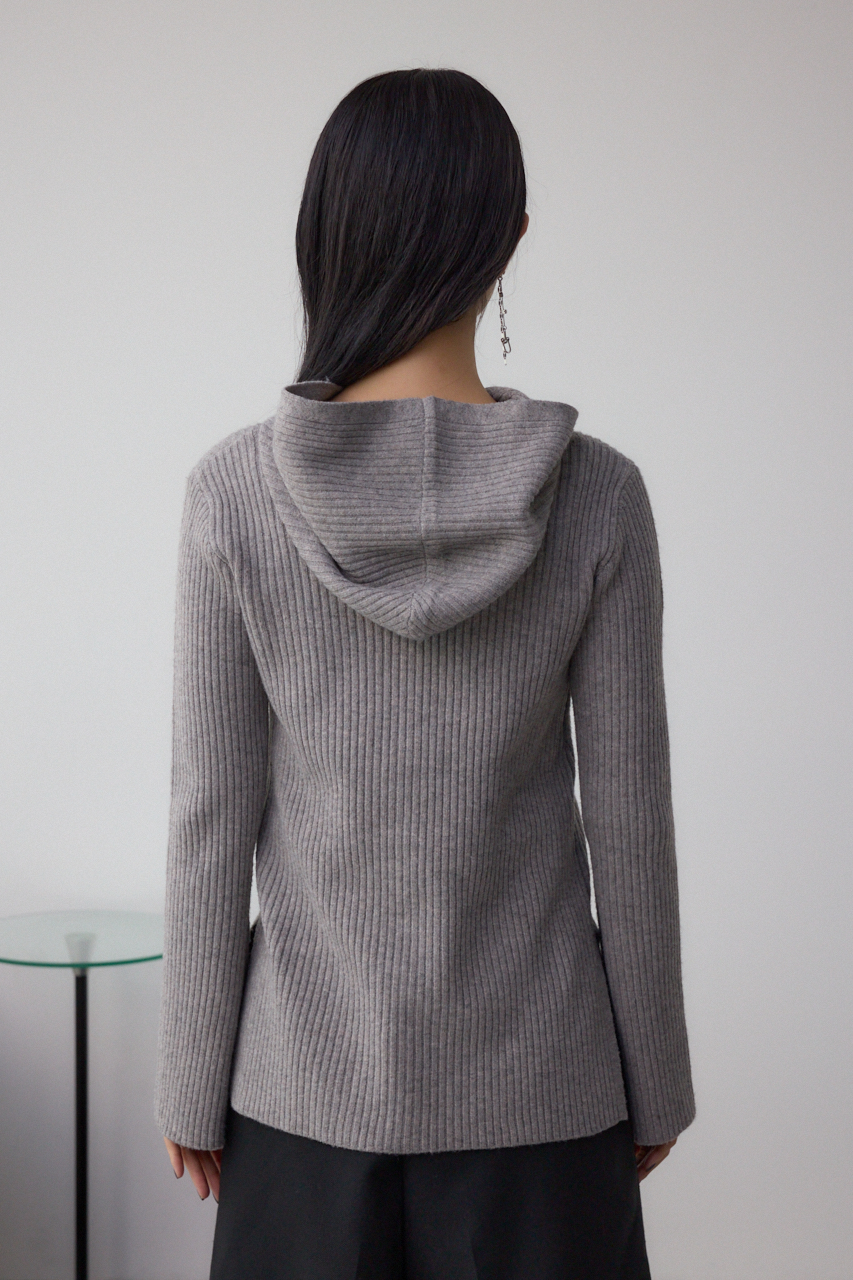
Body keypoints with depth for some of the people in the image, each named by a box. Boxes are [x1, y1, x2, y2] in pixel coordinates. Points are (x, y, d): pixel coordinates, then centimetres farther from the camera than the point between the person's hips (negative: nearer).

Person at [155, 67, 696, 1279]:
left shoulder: (236, 489, -13)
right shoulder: (595, 493, -12)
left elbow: (211, 815, -9)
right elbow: (629, 818, -7)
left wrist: (193, 1083, 3)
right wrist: (657, 1077, 6)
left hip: (312, 1073, 0)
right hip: (537, 1075, 0)